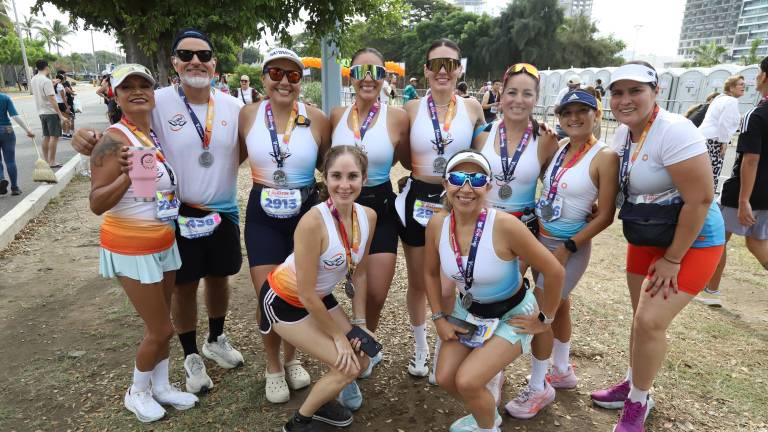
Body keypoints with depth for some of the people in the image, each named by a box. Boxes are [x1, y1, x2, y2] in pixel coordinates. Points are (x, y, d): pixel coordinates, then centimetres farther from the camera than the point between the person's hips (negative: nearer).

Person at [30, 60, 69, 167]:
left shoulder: (33, 80, 9)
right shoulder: (46, 81, -17)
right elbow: (52, 99, -21)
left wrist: (52, 84, 23)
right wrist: (61, 115, -21)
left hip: (41, 112, 8)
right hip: (51, 112, -8)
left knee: (46, 136, 13)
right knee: (54, 137, -4)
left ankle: (46, 160, 18)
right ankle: (52, 162, -3)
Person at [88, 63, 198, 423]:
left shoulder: (156, 135, 4)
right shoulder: (114, 139, -19)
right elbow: (96, 204, -23)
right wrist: (127, 175, -36)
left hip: (164, 242, 7)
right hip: (132, 247, -7)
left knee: (160, 325, 18)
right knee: (161, 330, 3)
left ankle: (160, 387, 37)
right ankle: (137, 393, 28)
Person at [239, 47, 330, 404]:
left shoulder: (316, 118, -7)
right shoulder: (248, 115, -4)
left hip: (305, 214, 0)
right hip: (262, 217, 0)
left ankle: (291, 358, 39)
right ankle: (273, 366, 29)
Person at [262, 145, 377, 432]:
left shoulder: (368, 216, -13)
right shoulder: (313, 222, -33)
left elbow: (358, 273, 1)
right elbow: (306, 293, -25)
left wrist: (359, 323, 0)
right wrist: (338, 336, -14)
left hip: (319, 297, 7)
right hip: (284, 301, -7)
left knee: (361, 359, 7)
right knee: (347, 366, -9)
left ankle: (319, 401, 35)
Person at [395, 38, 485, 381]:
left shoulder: (472, 108, -1)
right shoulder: (412, 109, -2)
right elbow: (404, 159, 6)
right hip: (417, 201, 1)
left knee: (448, 289, -1)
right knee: (417, 283, 14)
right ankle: (420, 346, 38)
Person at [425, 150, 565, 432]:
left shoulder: (505, 226, -32)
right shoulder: (437, 224, -17)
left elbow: (554, 272, -21)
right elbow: (430, 273, 2)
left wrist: (544, 320, -10)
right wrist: (439, 318, -1)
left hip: (511, 315, -5)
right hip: (468, 310, 5)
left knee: (467, 381, -15)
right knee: (445, 378, 1)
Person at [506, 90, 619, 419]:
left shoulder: (604, 157, -15)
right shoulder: (559, 149, 3)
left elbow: (605, 215, -15)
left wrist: (568, 248, -16)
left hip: (569, 246, -6)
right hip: (540, 238, 6)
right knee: (558, 306, 19)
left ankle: (539, 388, 15)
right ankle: (562, 371, 39)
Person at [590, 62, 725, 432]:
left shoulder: (673, 132, -24)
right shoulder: (623, 132, 1)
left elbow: (701, 198, -25)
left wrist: (673, 260, -19)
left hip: (692, 241, -8)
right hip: (645, 239, 8)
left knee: (651, 321, -9)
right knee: (642, 317, 16)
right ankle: (633, 385, 34)